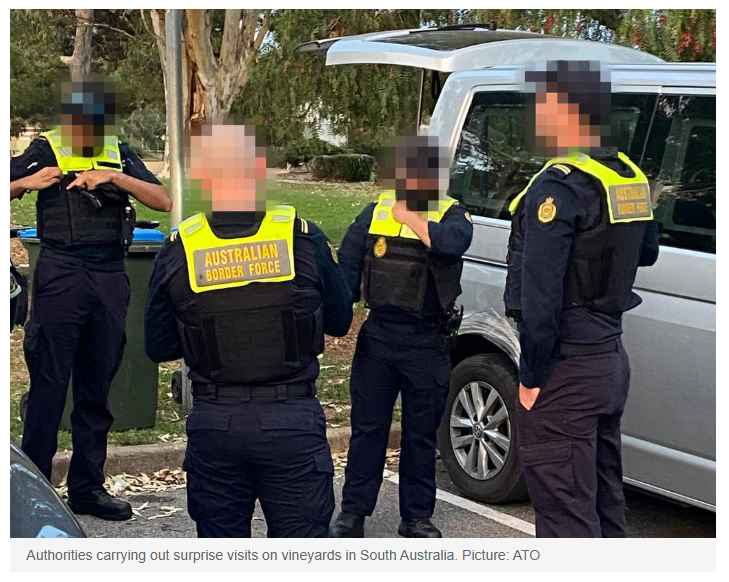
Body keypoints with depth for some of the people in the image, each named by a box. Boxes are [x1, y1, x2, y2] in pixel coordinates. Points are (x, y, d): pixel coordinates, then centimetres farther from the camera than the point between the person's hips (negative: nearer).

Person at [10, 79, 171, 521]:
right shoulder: (46, 151, 4)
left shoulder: (120, 154, 13)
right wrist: (26, 184, -17)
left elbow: (164, 202, 4)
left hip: (111, 278, 4)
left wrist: (116, 177, -8)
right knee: (49, 384, -2)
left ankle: (88, 487, 18)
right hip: (62, 275, -4)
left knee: (98, 387, 9)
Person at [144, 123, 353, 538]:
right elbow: (340, 320, 6)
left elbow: (159, 347, 5)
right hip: (293, 423, -1)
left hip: (213, 422, 1)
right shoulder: (304, 240, -8)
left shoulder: (178, 251, -5)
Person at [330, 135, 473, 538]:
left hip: (427, 342, -2)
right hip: (377, 335, 2)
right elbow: (346, 267, 7)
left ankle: (417, 516, 22)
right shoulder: (376, 212, 4)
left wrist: (409, 216, -16)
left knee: (421, 433, 10)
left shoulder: (452, 214, -3)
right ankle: (353, 512, 18)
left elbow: (451, 241, -28)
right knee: (367, 428, 8)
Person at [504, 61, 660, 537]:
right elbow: (647, 252, 25)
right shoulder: (631, 178, 8)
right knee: (602, 496, 19)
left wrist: (531, 376, -16)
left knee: (566, 507, -3)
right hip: (611, 357, 9)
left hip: (566, 369, -9)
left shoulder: (559, 186, -19)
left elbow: (541, 295, -22)